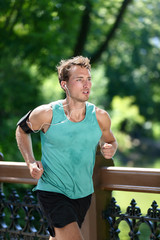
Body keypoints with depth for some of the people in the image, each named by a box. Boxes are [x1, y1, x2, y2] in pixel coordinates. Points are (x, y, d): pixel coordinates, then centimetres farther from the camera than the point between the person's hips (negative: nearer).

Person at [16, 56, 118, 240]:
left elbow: (108, 140, 15)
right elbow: (22, 129, 6)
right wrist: (31, 162, -7)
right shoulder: (46, 114, -14)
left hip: (83, 193, 5)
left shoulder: (100, 117, -5)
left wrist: (110, 149, -9)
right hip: (52, 191, -4)